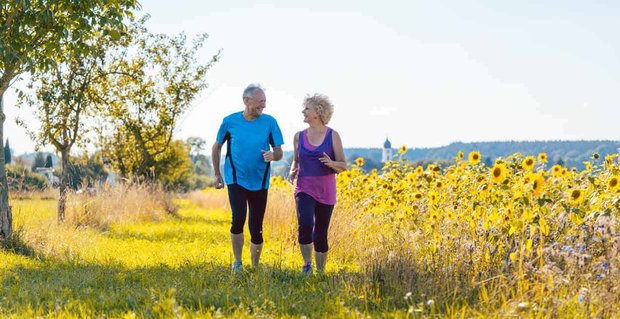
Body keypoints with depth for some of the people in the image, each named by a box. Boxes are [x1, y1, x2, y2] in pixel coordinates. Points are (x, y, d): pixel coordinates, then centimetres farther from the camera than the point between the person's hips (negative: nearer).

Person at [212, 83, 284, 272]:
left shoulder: (269, 122, -2)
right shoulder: (230, 121, -3)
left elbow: (279, 152, 2)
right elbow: (216, 148, 11)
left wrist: (273, 155, -21)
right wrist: (217, 174, 10)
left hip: (260, 183, 2)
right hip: (236, 180, -2)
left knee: (256, 228, 5)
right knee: (238, 219, -20)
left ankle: (255, 268, 23)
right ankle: (237, 262, -1)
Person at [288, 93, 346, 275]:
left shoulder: (332, 136, -2)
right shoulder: (299, 136, 6)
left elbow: (343, 166, 1)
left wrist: (331, 163, -20)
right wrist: (292, 172, -2)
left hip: (326, 189, -1)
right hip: (305, 188, 1)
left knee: (320, 234, 5)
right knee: (305, 224, -24)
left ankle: (320, 272, 21)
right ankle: (307, 264, -4)